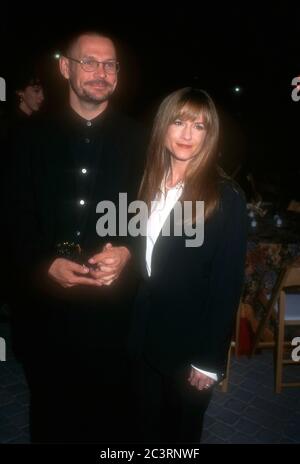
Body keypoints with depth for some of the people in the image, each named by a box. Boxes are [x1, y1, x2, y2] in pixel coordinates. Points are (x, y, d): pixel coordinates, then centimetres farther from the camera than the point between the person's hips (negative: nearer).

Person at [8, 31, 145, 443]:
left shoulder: (139, 140, 2)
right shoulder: (33, 139, 4)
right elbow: (17, 219, 1)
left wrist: (128, 252, -16)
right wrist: (46, 264, -15)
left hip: (114, 305, 0)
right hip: (46, 304, 1)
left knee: (111, 410, 17)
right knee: (51, 410, 20)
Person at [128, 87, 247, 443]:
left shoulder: (226, 197, -15)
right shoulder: (149, 184, 2)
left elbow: (228, 285, -14)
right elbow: (141, 264, 5)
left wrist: (210, 359, -13)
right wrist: (133, 330, 3)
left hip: (191, 345, -4)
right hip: (145, 338, 4)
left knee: (183, 430, 20)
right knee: (147, 428, 22)